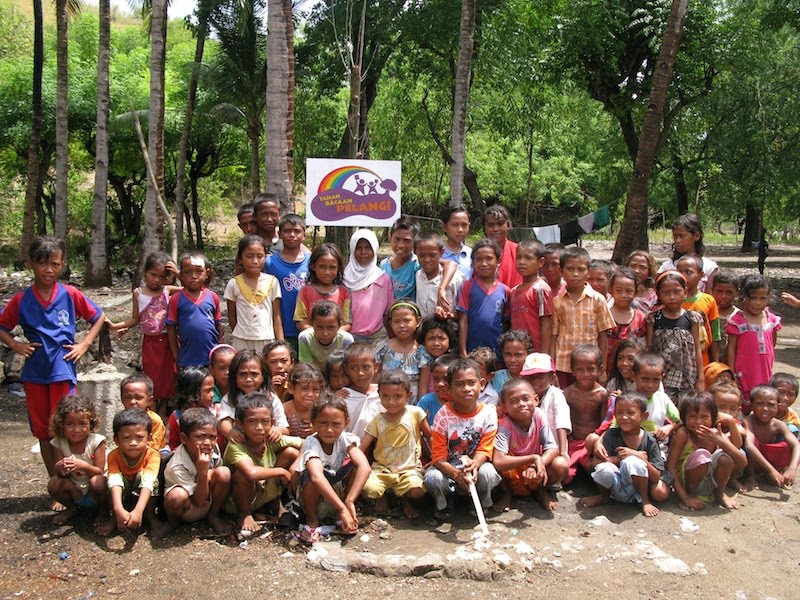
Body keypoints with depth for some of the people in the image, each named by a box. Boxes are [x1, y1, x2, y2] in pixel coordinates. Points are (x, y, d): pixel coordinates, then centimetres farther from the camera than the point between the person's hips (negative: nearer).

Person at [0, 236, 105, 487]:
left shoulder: (70, 295, -4)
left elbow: (98, 317, 6)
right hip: (34, 374, 3)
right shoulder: (21, 300, -1)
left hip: (63, 371, -2)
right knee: (43, 433, 10)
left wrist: (84, 345, -2)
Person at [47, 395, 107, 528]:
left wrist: (83, 465, -38)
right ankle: (72, 508, 8)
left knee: (96, 482, -35)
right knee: (54, 484, -23)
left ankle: (103, 509, -1)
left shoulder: (96, 441, -18)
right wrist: (60, 467, -35)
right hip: (75, 491, 3)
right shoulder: (59, 443, -10)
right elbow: (57, 472, -10)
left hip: (94, 492, -3)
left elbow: (100, 471, -19)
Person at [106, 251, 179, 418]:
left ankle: (163, 411, 26)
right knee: (151, 377, 8)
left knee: (167, 376, 9)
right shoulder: (138, 293, -1)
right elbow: (135, 319, 5)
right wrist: (115, 326, -4)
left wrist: (178, 273, -17)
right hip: (149, 341, 0)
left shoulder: (168, 290, -4)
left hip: (166, 340, 0)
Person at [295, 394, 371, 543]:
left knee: (354, 464, -20)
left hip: (339, 493, 4)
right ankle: (312, 519, -8)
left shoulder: (345, 439, -15)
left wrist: (349, 501, -40)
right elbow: (317, 477, -44)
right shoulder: (311, 443, -25)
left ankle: (340, 517, -3)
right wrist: (343, 508, -49)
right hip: (315, 501, -4)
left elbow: (365, 467, -30)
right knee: (310, 473, -33)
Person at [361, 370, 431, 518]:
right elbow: (361, 448, -4)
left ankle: (406, 500, 8)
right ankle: (381, 498, 11)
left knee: (416, 490, -32)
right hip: (381, 468, 1)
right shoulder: (377, 421, 0)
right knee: (368, 488, -28)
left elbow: (429, 436, 6)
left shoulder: (415, 413, -4)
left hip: (409, 469, -1)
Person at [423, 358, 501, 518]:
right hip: (448, 467, 0)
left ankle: (482, 505, 3)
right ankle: (444, 504, 5)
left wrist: (474, 464, -37)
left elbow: (484, 450, -11)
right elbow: (438, 456, -16)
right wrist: (456, 474, -36)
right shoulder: (443, 415, -14)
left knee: (487, 473, -32)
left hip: (476, 464, 1)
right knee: (433, 477, -31)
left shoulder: (488, 413, -10)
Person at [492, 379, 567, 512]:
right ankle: (506, 493, 1)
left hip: (534, 475, 3)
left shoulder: (538, 415, -17)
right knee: (496, 467, -33)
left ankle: (541, 491, 9)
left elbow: (552, 448, -16)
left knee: (561, 465, -24)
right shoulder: (505, 425, -27)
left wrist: (536, 466, -35)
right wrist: (534, 458, -40)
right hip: (511, 475, -3)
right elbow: (497, 461, -39)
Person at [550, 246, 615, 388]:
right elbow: (554, 335, 4)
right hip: (562, 366, 1)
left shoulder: (597, 300, -1)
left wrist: (602, 368, 2)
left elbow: (603, 336, 2)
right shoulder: (557, 301, 2)